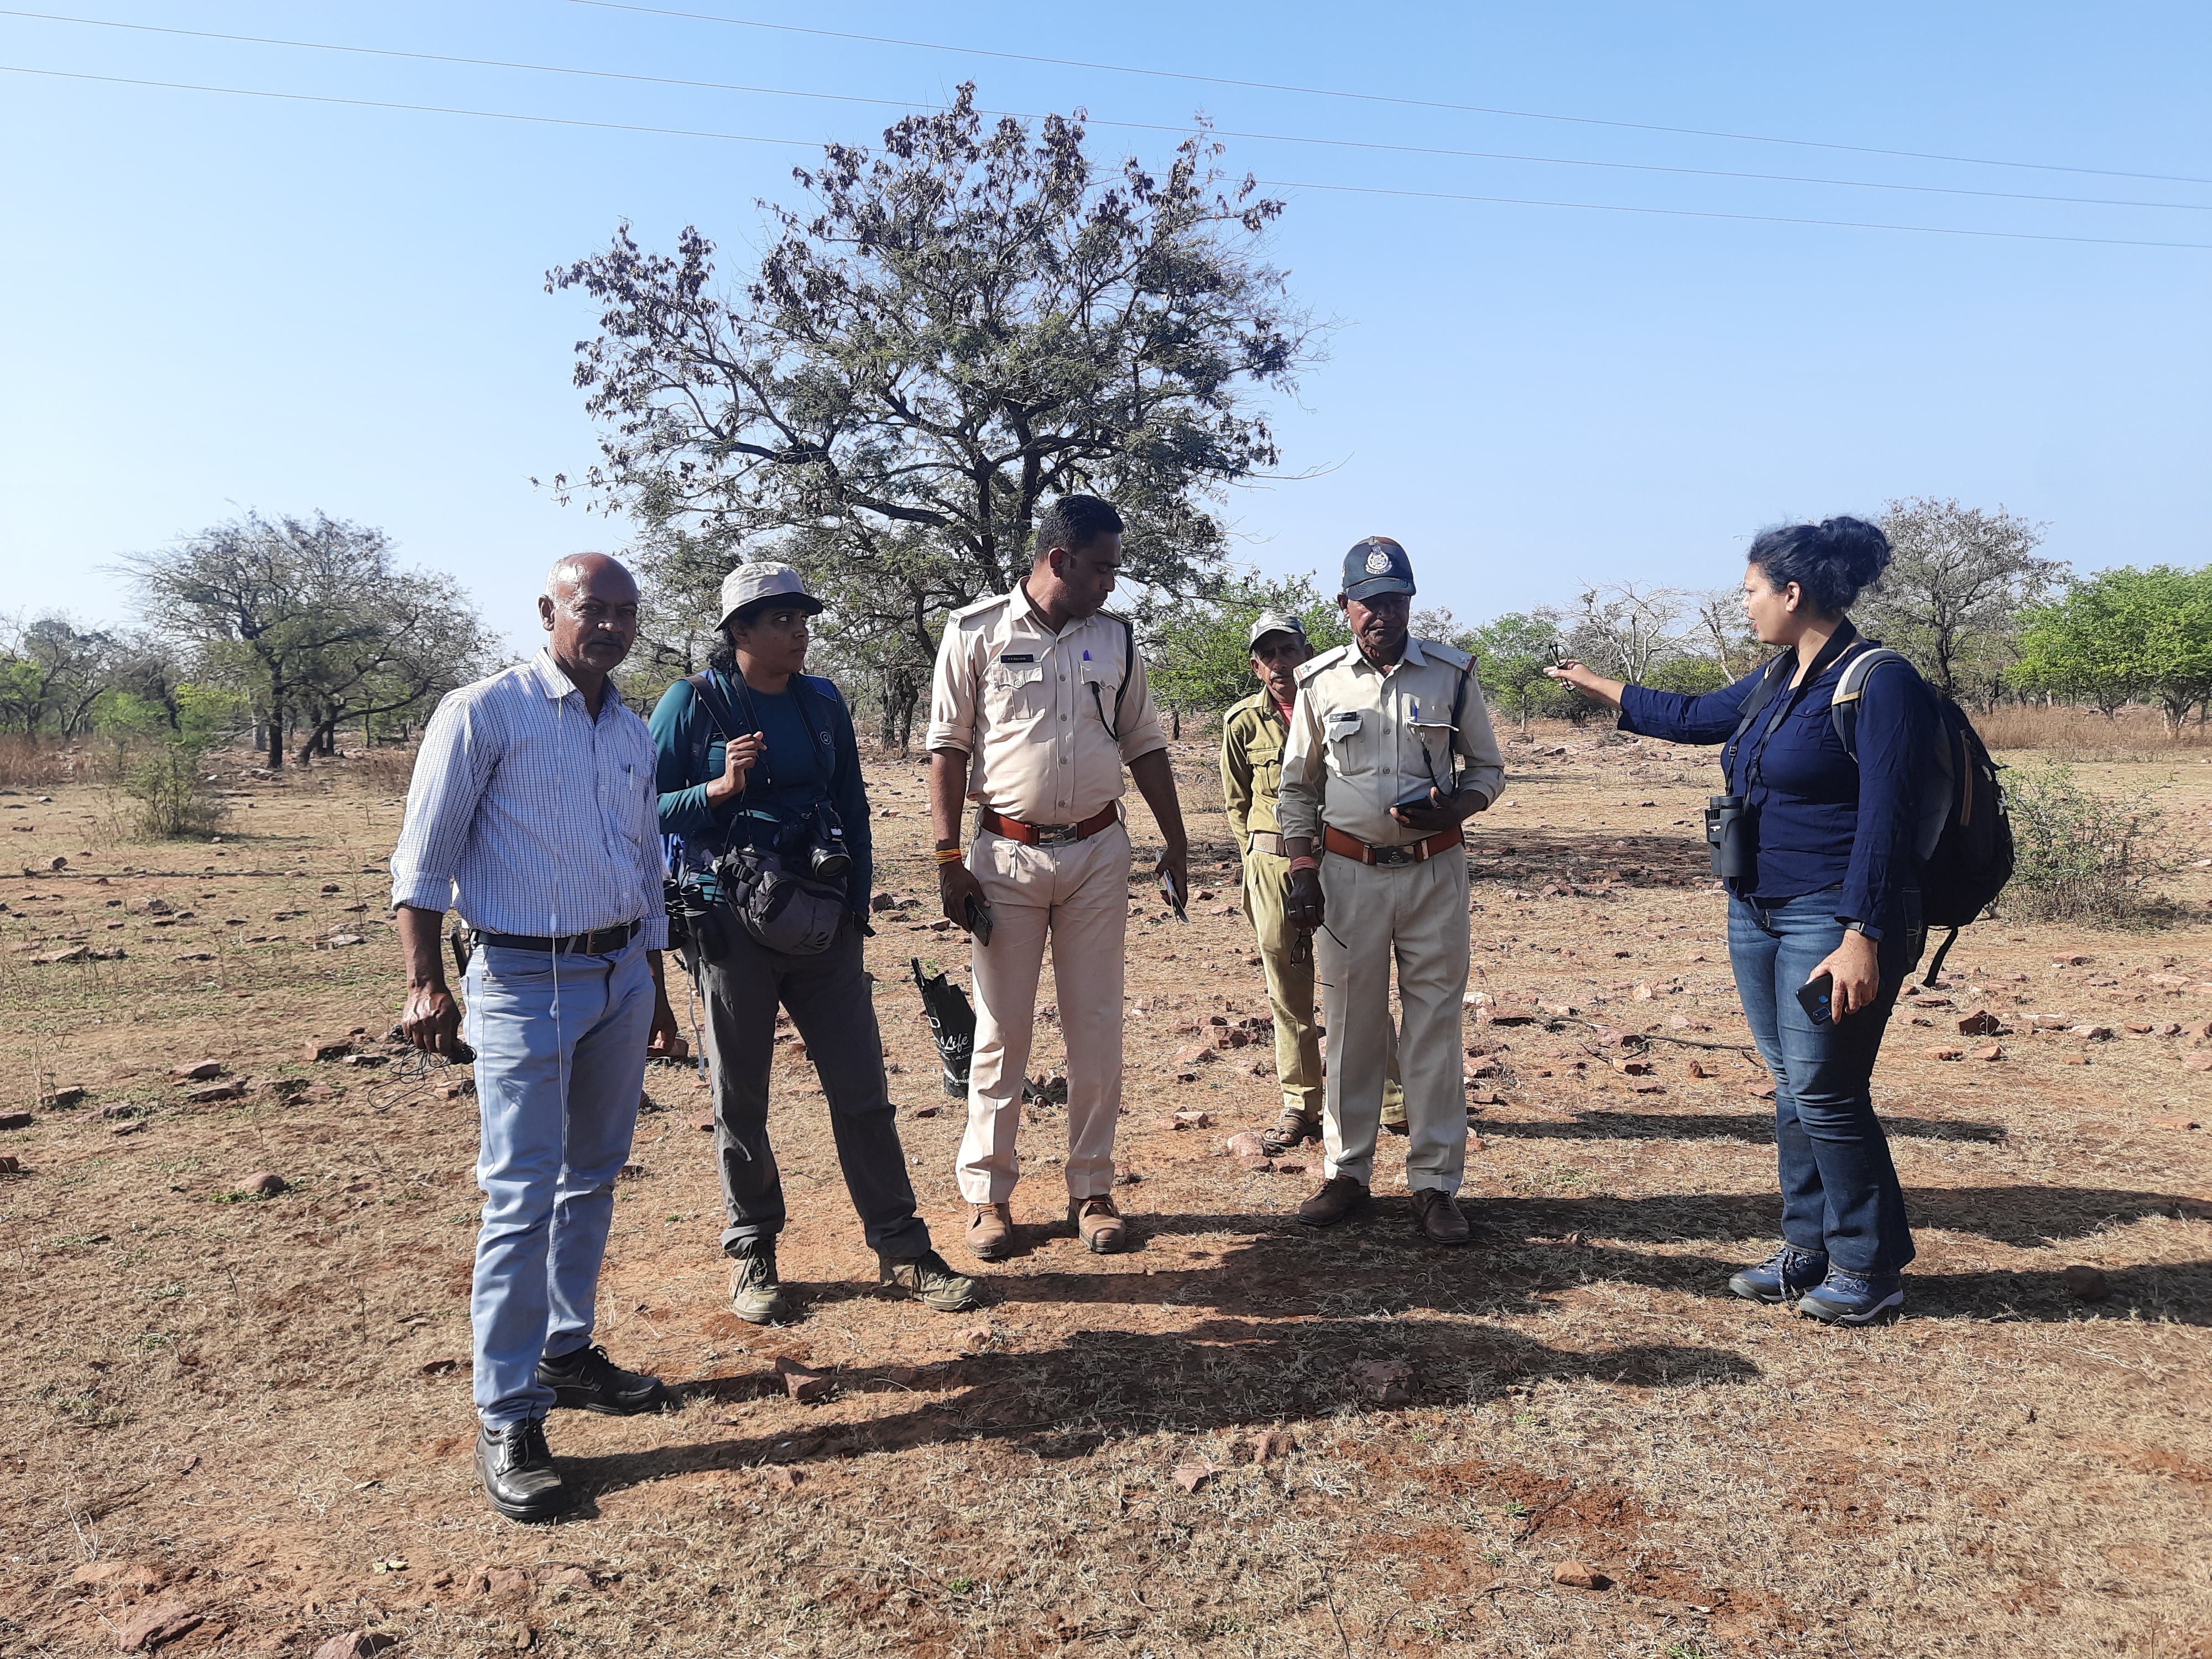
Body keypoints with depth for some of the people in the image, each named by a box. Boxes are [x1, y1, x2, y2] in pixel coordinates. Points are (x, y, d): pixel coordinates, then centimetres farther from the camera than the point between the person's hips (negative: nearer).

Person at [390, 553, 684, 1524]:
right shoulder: (485, 713, -7)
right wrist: (426, 983, -16)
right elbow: (424, 857, -9)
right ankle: (507, 1423, 3)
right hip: (525, 980, -7)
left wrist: (654, 984, 21)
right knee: (522, 1198, -6)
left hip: (621, 976, 7)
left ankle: (568, 1352, 30)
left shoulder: (633, 734, 13)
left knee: (593, 1180, 14)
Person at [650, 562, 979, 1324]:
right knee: (741, 1098, 7)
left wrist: (856, 905, 10)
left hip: (822, 922, 3)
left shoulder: (823, 702, 8)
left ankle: (901, 1249, 13)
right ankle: (752, 1254, 23)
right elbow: (648, 809, -5)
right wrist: (719, 789, -22)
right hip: (732, 925, -3)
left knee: (863, 1089, 4)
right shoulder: (693, 703, -4)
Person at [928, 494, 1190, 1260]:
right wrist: (949, 860, -8)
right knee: (1000, 1031, 4)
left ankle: (1092, 1189, 19)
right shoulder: (975, 632, -4)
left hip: (1099, 852, 3)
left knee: (1098, 1028, 7)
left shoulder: (1116, 638, 6)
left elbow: (1144, 745, 13)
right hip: (1006, 855, -3)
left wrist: (1176, 841, 12)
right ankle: (987, 1194, 17)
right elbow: (949, 747, -3)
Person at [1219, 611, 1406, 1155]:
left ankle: (1396, 1102, 16)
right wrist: (1256, 859, 7)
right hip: (1272, 865, 2)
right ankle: (1300, 1108, 19)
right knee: (1288, 993, 7)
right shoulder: (1243, 723, 4)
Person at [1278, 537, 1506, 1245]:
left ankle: (1435, 1183, 13)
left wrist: (1447, 810, -13)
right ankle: (1347, 1173, 20)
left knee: (1434, 1026, 3)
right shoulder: (1320, 681, 3)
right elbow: (1297, 785, 10)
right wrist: (1302, 873, 1)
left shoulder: (1452, 674, 2)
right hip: (1348, 873, 1)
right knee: (1350, 1026, 7)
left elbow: (1488, 769, 9)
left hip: (1434, 872, 0)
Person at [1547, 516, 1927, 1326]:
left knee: (1825, 1090, -4)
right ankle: (1809, 1250, 24)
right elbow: (1694, 716, 30)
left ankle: (1868, 1267, 13)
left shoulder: (1880, 684, -13)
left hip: (1832, 919, -8)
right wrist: (1597, 686, 38)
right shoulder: (1777, 680, 12)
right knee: (1792, 1085, 13)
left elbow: (1883, 822, -19)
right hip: (1757, 910, 9)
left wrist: (1861, 939, -23)